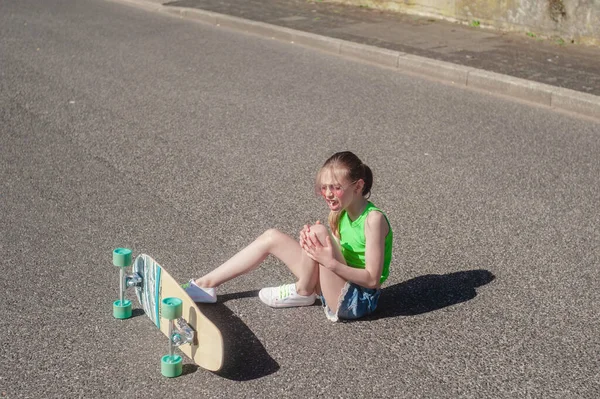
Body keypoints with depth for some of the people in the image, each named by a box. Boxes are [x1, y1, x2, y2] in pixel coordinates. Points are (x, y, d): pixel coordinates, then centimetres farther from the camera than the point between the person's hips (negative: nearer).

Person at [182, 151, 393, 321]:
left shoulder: (373, 219, -20)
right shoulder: (342, 212, 5)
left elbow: (372, 279, -21)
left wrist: (331, 262, -32)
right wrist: (311, 243, -14)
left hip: (358, 301, -8)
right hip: (335, 288, 8)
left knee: (319, 231, -29)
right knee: (272, 237, 1)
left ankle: (303, 292, -4)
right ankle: (206, 285, 5)